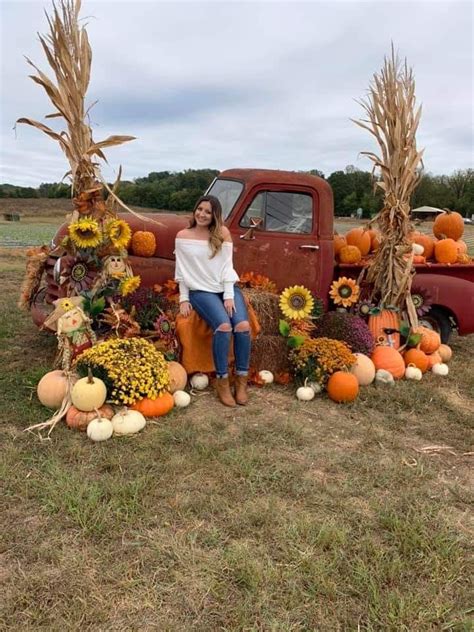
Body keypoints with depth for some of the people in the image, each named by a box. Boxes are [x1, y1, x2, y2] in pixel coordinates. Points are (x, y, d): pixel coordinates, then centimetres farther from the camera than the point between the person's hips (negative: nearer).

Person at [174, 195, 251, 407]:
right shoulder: (183, 236, 3)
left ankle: (241, 379, -10)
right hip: (201, 291, -2)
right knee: (224, 326, -29)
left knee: (243, 325, -25)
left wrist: (229, 296, -11)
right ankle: (222, 381, -15)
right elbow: (182, 270, 5)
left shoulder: (223, 233, 5)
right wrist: (184, 298, -2)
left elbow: (227, 266, -1)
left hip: (226, 288, 2)